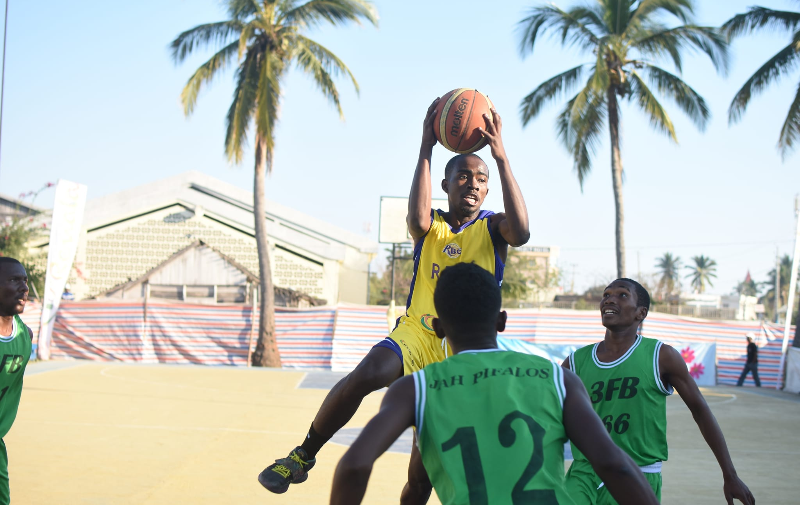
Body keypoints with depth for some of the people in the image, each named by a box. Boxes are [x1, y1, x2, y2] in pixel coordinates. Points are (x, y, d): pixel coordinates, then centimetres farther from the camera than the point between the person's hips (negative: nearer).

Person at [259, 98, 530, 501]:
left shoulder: (493, 228, 1)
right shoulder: (432, 225, 4)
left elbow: (521, 233, -24)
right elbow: (417, 221, -23)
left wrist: (501, 157, -26)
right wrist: (426, 147, -22)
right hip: (415, 333, 0)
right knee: (363, 377, -32)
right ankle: (303, 457, -13)